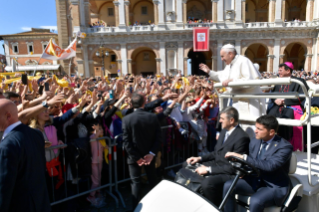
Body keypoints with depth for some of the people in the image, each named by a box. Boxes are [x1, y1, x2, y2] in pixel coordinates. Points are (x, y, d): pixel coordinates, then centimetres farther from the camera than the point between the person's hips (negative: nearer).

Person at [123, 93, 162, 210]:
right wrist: (151, 153, -8)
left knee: (136, 182, 10)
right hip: (149, 155, 3)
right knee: (153, 179, 20)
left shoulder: (126, 119, -14)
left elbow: (126, 141, -15)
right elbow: (158, 137, -9)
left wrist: (136, 157, -11)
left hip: (134, 156, -2)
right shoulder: (153, 117, -9)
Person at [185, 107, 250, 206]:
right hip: (216, 163, 10)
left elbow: (234, 167, -22)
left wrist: (208, 170, -24)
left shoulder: (241, 137, -22)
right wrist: (200, 158, 2)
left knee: (207, 183, -34)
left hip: (229, 173, -9)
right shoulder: (224, 131, 6)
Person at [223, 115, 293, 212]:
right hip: (255, 181, 6)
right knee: (228, 185, -14)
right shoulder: (254, 143, 4)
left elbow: (270, 166, -31)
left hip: (275, 186, -6)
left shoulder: (285, 147, -15)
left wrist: (243, 157, -33)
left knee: (255, 201, -33)